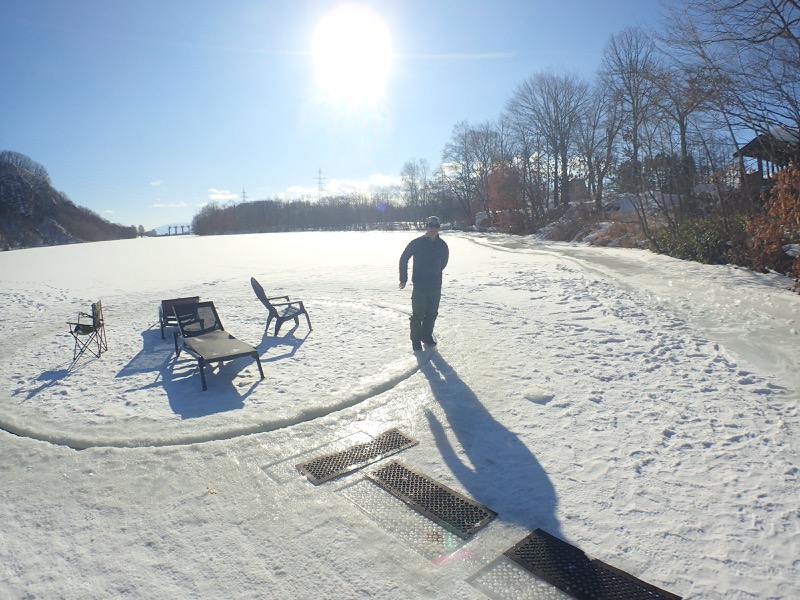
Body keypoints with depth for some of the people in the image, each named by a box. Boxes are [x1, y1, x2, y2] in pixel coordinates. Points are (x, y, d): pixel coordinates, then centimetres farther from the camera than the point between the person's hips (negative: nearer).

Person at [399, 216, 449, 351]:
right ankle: (416, 340, 13)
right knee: (418, 315, 0)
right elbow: (403, 259, -1)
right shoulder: (417, 243, -10)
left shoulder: (442, 245, 1)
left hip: (436, 285, 4)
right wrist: (403, 279, 1)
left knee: (432, 314, 13)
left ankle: (427, 336, 30)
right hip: (420, 285, -4)